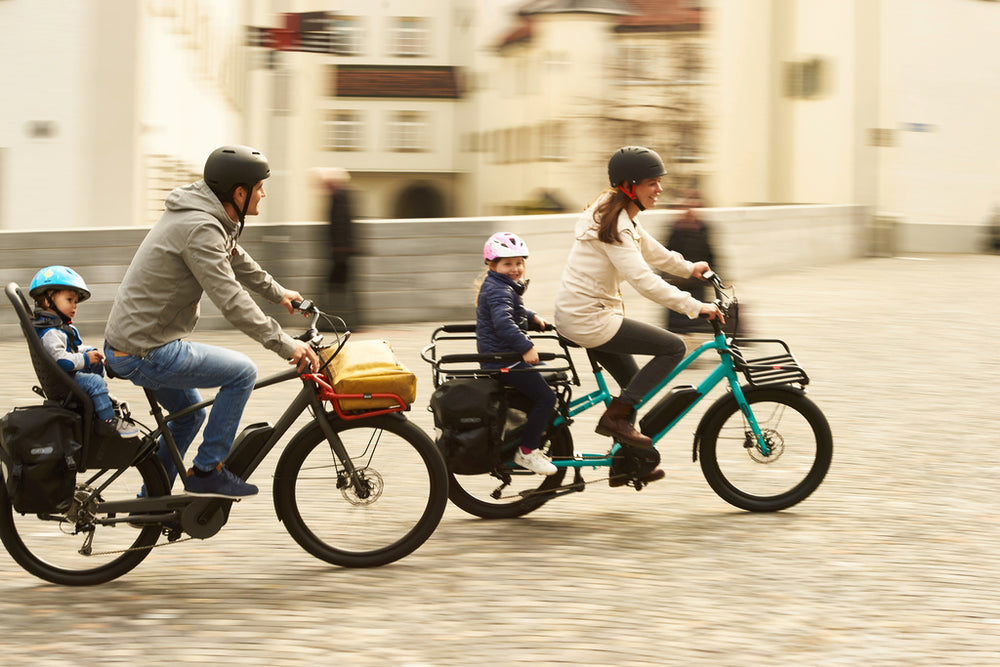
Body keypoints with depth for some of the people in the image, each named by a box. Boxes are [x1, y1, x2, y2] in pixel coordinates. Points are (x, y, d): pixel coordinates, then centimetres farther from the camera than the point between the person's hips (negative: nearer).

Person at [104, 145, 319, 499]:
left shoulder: (211, 218, 10)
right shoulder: (200, 228, -23)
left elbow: (236, 260, 31)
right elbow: (230, 300, -30)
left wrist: (278, 292, 42)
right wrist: (284, 344, -29)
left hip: (128, 341, 11)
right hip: (144, 353, -11)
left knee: (190, 415, 26)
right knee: (242, 371, -8)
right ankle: (207, 471, -2)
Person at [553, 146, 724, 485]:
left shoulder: (620, 215, 9)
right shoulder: (614, 225, -22)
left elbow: (650, 250, 28)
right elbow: (644, 280, -31)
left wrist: (688, 267, 40)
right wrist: (695, 307, -30)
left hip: (575, 313, 10)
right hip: (589, 319, -10)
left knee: (635, 384, 19)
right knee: (673, 347, -10)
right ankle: (616, 416, -8)